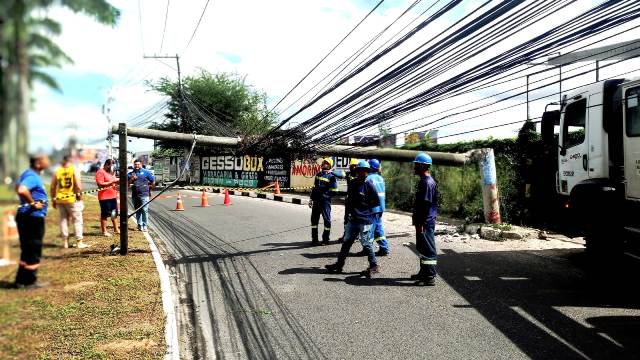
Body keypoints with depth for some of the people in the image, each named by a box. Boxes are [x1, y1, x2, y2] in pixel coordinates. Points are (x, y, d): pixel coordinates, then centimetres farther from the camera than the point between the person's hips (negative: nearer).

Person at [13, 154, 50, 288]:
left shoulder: (28, 174, 13)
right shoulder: (33, 177, -18)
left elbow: (18, 186, 29)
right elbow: (22, 190, -35)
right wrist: (33, 203, -21)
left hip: (25, 216, 10)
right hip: (33, 217, -10)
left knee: (28, 249, 17)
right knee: (33, 250, 0)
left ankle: (21, 280, 24)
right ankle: (29, 281, 10)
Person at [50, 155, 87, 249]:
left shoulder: (57, 172, 5)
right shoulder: (74, 170, -6)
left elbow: (52, 187, 7)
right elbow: (78, 185, -14)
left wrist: (53, 200, 15)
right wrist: (79, 195, 0)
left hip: (60, 199, 4)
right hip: (72, 199, -4)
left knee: (63, 220, 12)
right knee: (77, 220, 3)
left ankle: (65, 242, 15)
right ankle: (79, 242, 2)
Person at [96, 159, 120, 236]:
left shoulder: (110, 172, 18)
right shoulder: (100, 172, -10)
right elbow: (100, 184, -20)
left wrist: (117, 181, 5)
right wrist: (112, 181, -22)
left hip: (113, 196, 9)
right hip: (104, 197, -9)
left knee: (114, 213, 14)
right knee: (104, 214, 0)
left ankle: (116, 229, 25)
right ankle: (104, 231, 7)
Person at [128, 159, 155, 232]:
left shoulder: (146, 172, 3)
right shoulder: (130, 174, 13)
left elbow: (153, 181, 7)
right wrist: (131, 179, -8)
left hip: (144, 195, -4)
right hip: (135, 195, 4)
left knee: (144, 210, -8)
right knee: (138, 211, 10)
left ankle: (145, 225, -4)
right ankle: (140, 225, 17)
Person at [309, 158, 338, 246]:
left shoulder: (332, 177, -4)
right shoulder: (318, 174, 14)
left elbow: (333, 191, -7)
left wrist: (324, 195, -12)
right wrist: (311, 199, 15)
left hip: (325, 201, -6)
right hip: (316, 201, 6)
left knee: (327, 219, 0)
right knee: (314, 219, 8)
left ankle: (325, 239, 12)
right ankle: (314, 239, 18)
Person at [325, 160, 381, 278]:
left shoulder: (369, 185, -10)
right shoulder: (354, 183, 10)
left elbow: (377, 201, -9)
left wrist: (365, 204, -10)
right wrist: (350, 210, 10)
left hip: (364, 220, -7)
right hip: (353, 218, 7)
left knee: (366, 243, -2)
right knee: (347, 241, 11)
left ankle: (374, 266, 12)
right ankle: (339, 264, 19)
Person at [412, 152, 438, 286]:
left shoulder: (427, 182, -18)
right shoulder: (424, 181, 14)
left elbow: (426, 205, -22)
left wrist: (421, 223, -22)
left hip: (425, 223, -11)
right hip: (423, 222, 11)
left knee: (428, 249, -4)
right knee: (422, 247, 19)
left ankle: (430, 277, 2)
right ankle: (424, 272, 31)